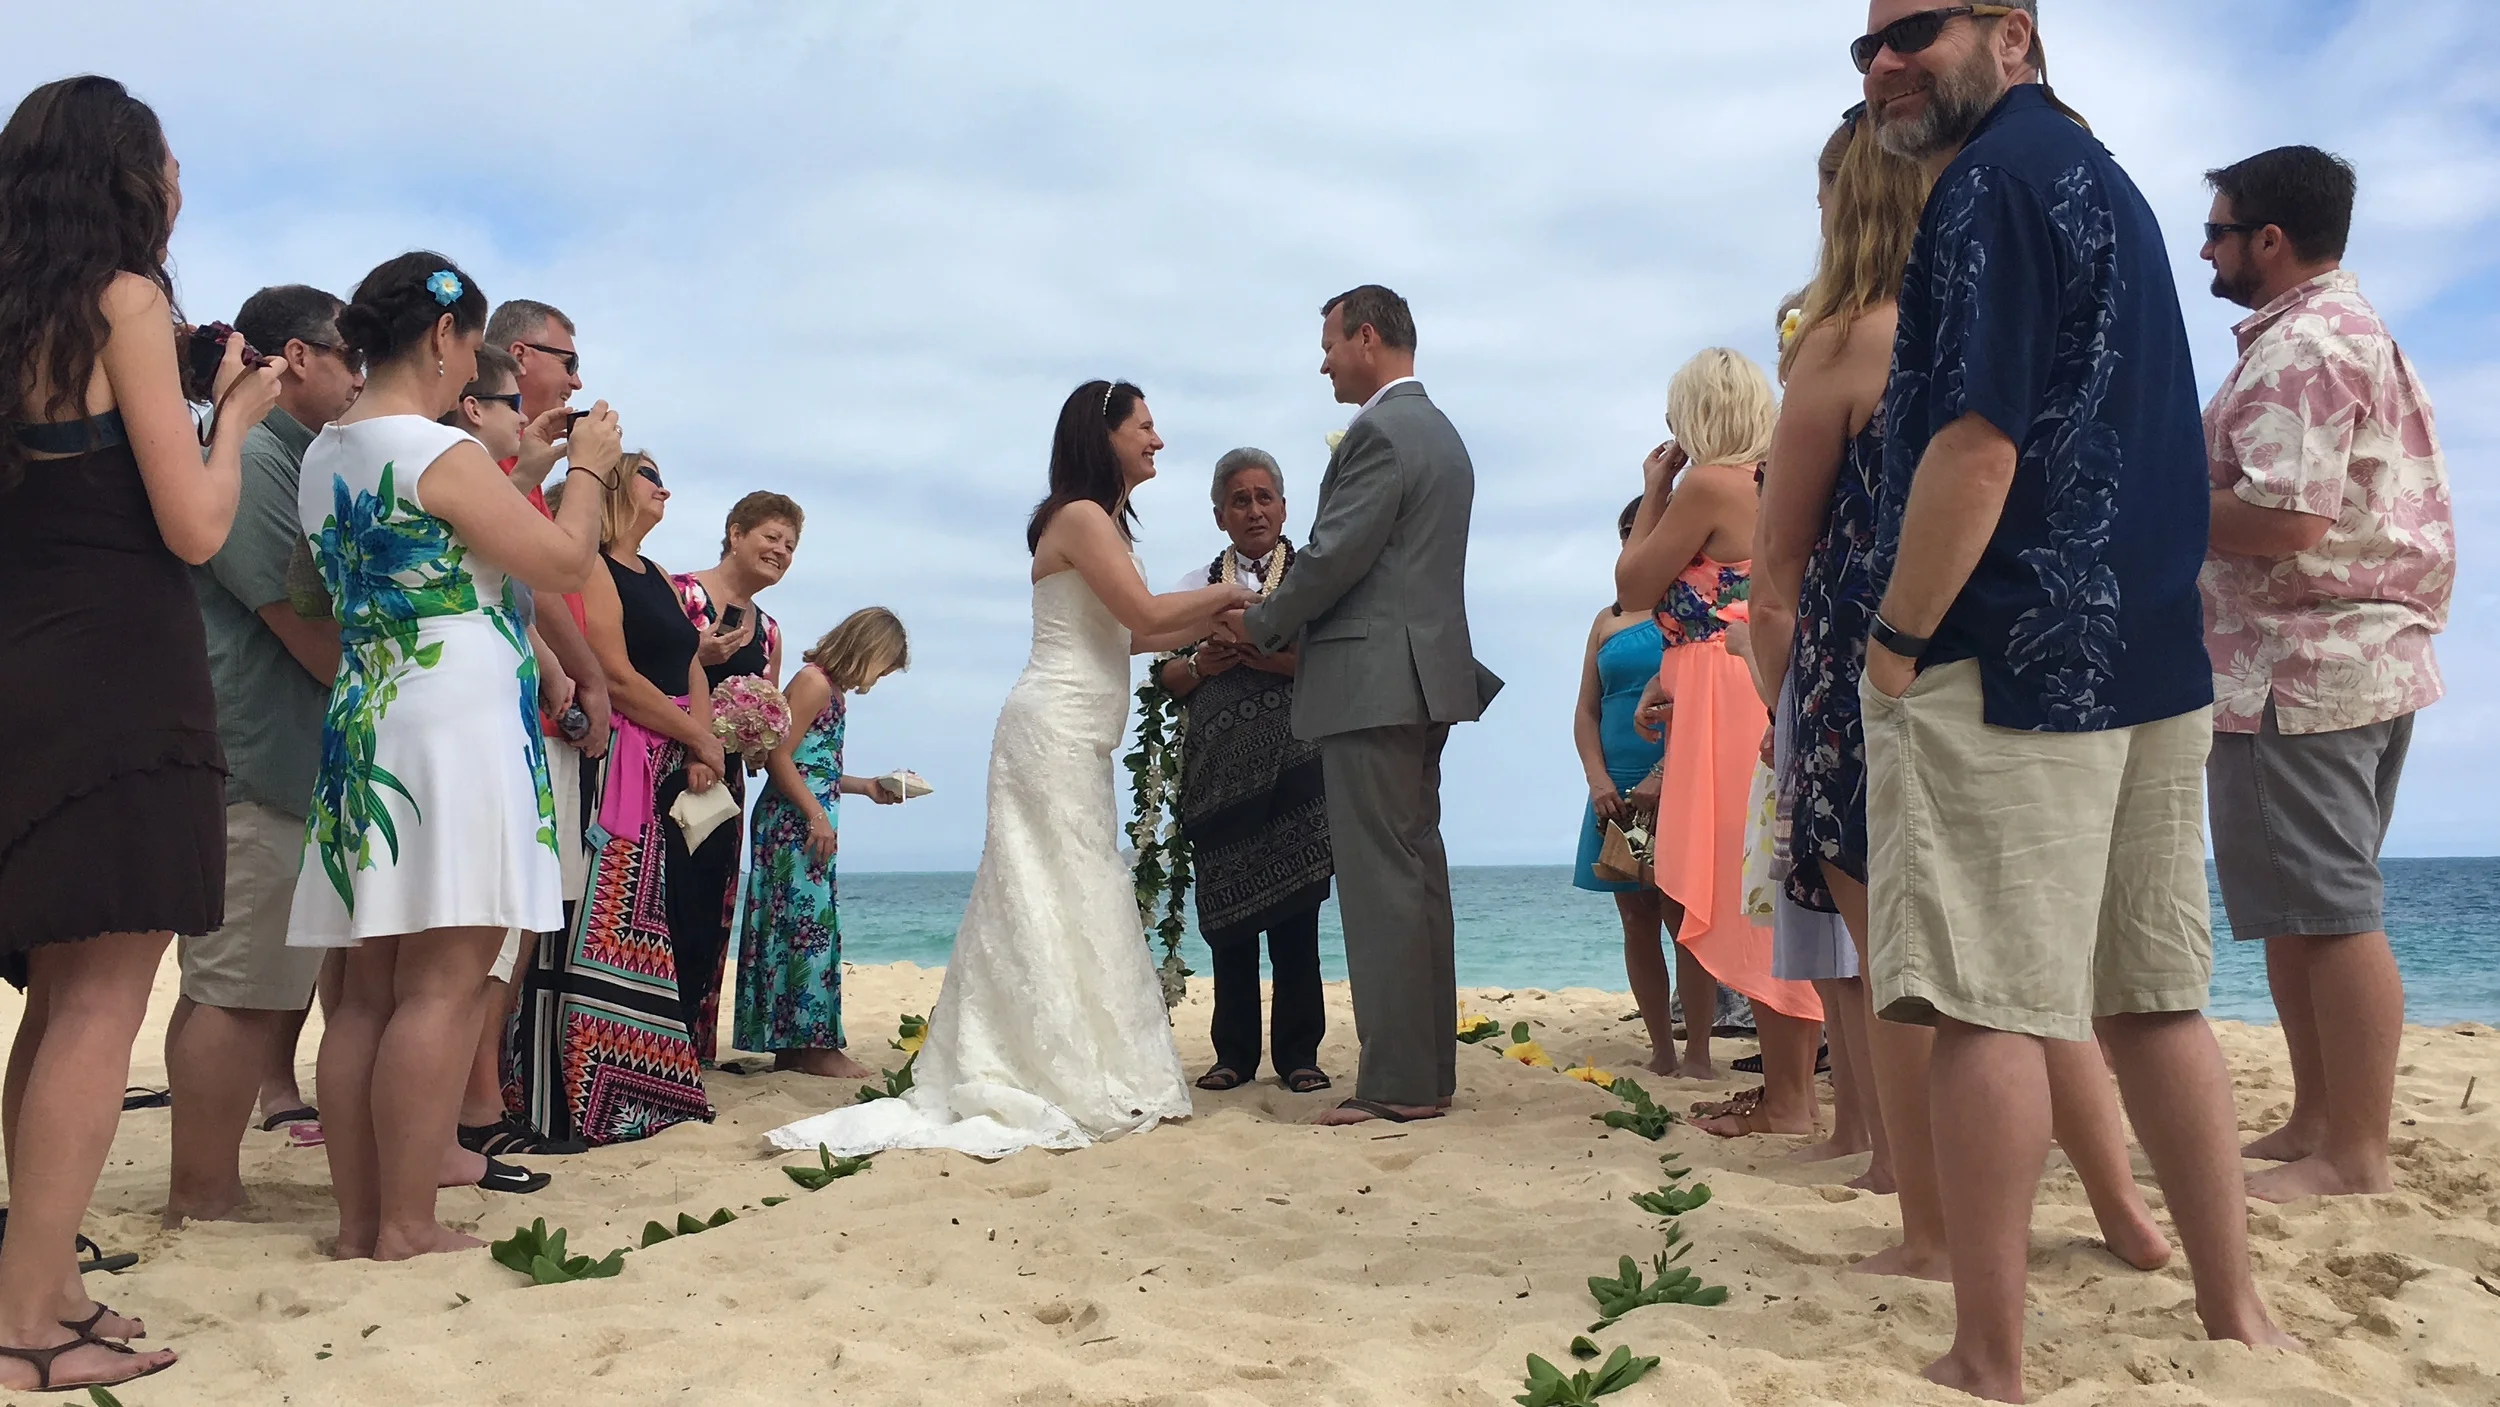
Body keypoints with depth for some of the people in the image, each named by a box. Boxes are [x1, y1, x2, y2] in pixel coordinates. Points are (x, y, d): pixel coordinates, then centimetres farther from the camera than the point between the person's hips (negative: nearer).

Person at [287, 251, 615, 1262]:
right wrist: (587, 468, 8)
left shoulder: (324, 457, 15)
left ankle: (358, 1219, 13)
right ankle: (407, 1225, -3)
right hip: (452, 728, -9)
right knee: (444, 983, -6)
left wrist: (506, 467, 24)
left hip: (360, 725, 9)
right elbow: (562, 562, -8)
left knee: (369, 987, 9)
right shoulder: (443, 453, -10)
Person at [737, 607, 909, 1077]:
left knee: (810, 927, 9)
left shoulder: (831, 690, 19)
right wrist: (817, 815, -20)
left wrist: (866, 787, 24)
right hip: (794, 825, -10)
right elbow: (780, 758, -17)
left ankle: (791, 1045, 12)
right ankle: (812, 1044, -4)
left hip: (804, 827, 10)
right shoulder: (814, 682, -9)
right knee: (807, 925, -8)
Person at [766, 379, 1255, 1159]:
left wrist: (1219, 619, 16)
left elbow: (1133, 636, 19)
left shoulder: (1104, 523, 20)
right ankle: (1082, 1085, -4)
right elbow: (1146, 612, -17)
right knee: (1067, 903, -8)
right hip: (1055, 729, -10)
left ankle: (1024, 1079, 10)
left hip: (1075, 742, 10)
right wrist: (1223, 592, -2)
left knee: (1068, 904, 7)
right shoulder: (1080, 517, -10)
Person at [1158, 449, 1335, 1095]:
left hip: (1295, 759, -2)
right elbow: (1167, 677, 12)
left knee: (1294, 901, -2)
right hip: (1219, 763, 2)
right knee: (1226, 905, 3)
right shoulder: (1196, 586, 16)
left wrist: (1293, 661, -15)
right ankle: (1234, 1053, 11)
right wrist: (1202, 664, -7)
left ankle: (1298, 1052, 6)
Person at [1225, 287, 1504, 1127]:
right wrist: (1290, 626, 16)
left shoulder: (1379, 433, -11)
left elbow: (1335, 556, -16)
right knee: (1417, 870, 11)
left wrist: (1260, 626, -1)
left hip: (1373, 682, -10)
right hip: (1426, 677, 10)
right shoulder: (1440, 433, 20)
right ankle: (1430, 1068, 16)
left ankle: (1398, 1083, -6)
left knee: (1381, 880, -8)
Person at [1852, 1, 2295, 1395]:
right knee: (2157, 997, 14)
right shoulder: (2106, 177, 21)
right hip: (2154, 660, 10)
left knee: (1988, 1006, -6)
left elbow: (1977, 450, -19)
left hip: (2007, 661, -9)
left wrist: (1898, 638, -11)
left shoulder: (1993, 181, -9)